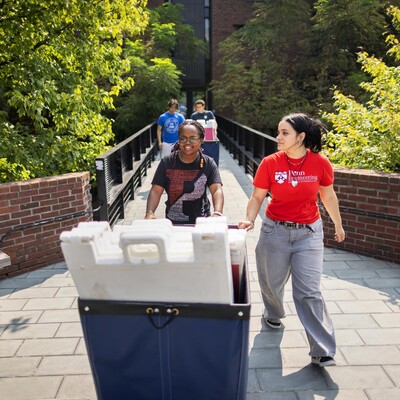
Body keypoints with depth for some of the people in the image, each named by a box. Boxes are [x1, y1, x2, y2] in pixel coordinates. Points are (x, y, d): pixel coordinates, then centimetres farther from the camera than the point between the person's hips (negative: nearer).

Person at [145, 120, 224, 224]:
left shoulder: (208, 164, -1)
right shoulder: (166, 162, 0)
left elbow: (217, 190, -12)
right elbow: (156, 191, -3)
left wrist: (217, 213, -31)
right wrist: (149, 213, -22)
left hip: (201, 222, 0)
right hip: (173, 222, 0)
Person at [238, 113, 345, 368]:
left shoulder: (320, 163, -9)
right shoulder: (270, 163, -10)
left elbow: (328, 196, 6)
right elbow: (257, 197, -4)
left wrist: (338, 225, 17)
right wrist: (250, 220, -22)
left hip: (309, 232, -1)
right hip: (275, 230, 1)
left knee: (309, 291, -4)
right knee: (272, 283, 16)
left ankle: (322, 351, 7)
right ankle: (274, 314, 50)